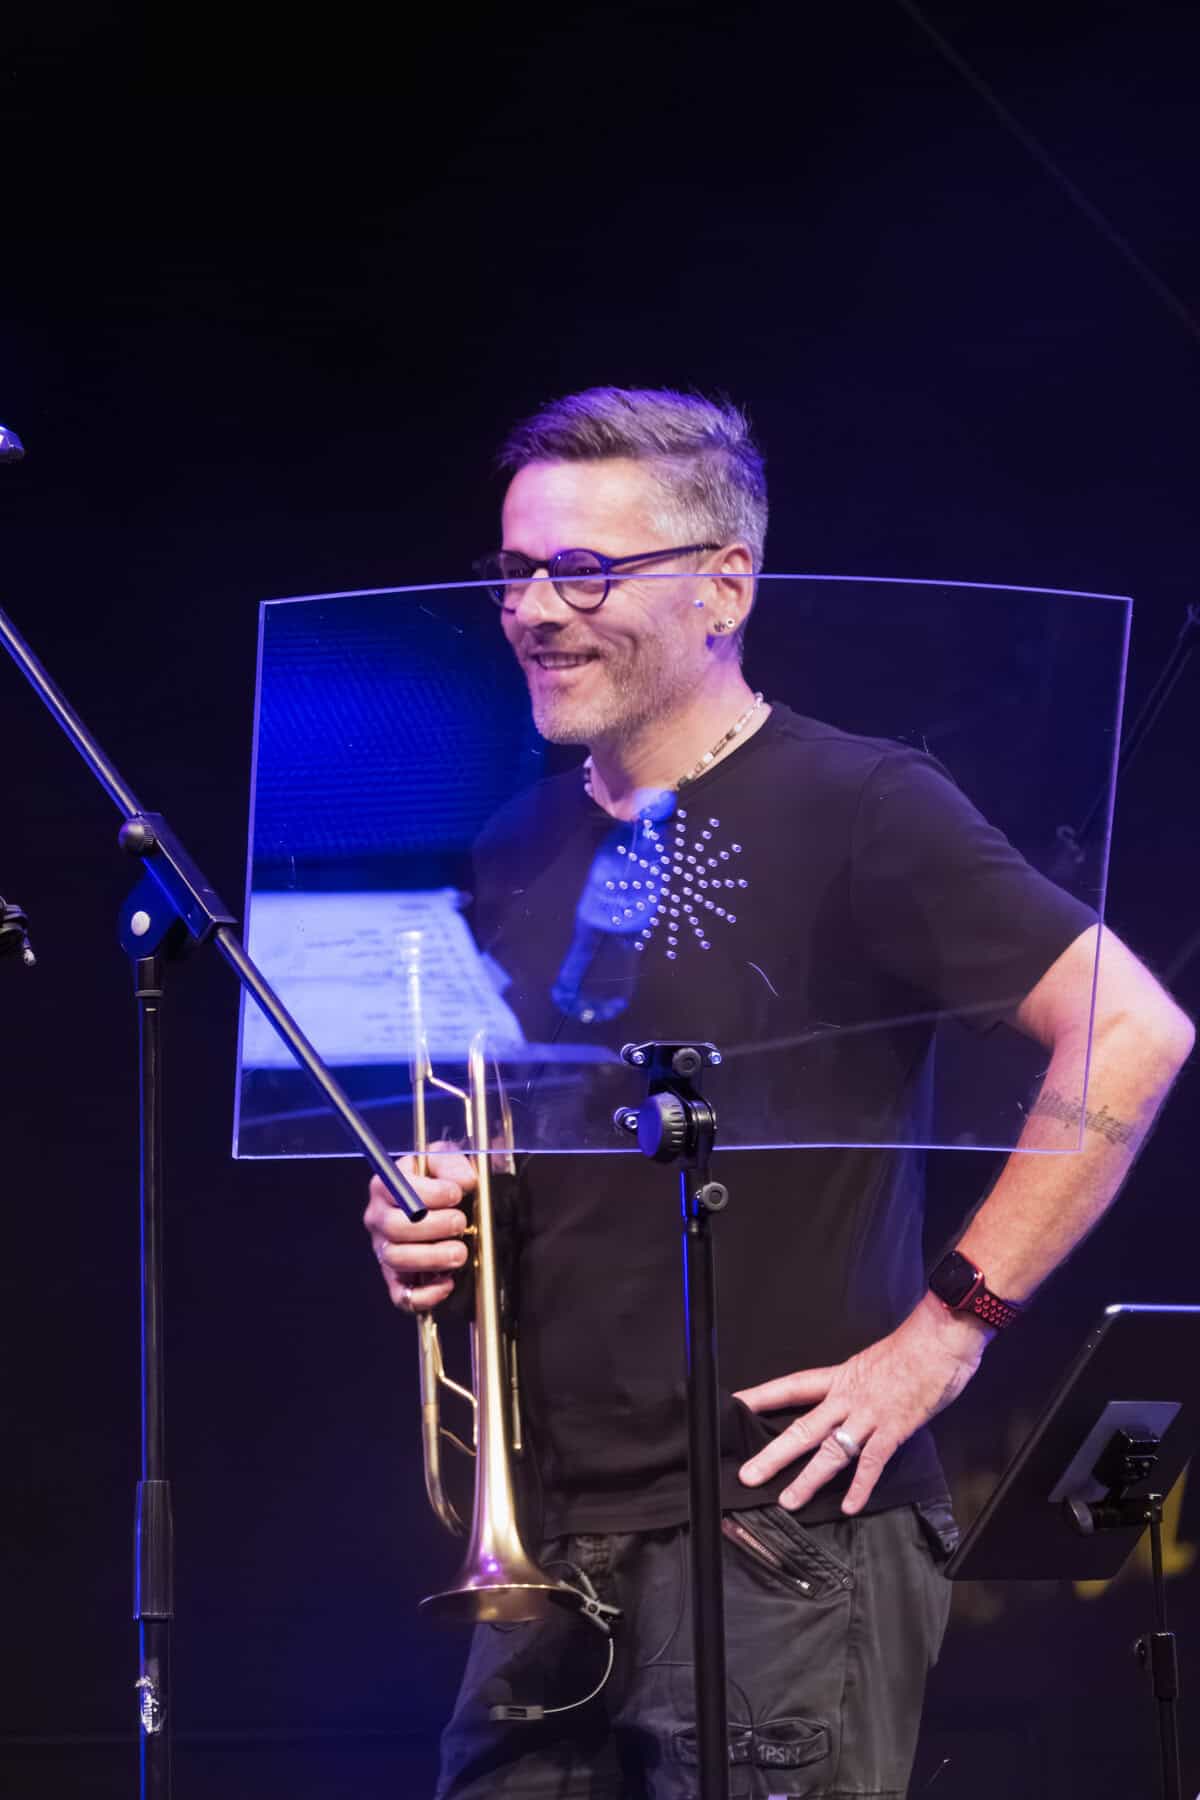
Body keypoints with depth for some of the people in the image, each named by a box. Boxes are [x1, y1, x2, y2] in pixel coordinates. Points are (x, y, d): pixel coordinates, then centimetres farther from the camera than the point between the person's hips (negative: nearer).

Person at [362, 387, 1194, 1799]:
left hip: (782, 1527, -7)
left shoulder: (851, 809, -8)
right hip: (555, 1544, 7)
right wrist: (420, 1223, 4)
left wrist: (950, 1326, -15)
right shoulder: (520, 853, 13)